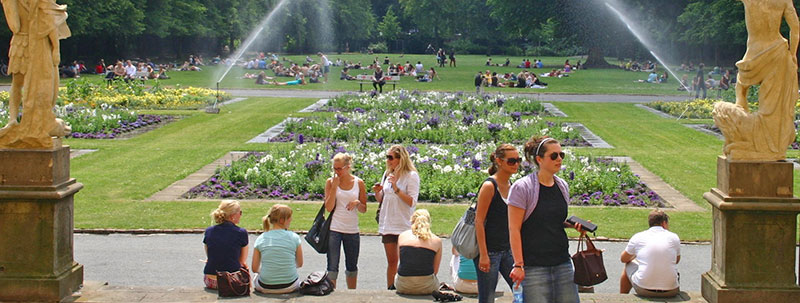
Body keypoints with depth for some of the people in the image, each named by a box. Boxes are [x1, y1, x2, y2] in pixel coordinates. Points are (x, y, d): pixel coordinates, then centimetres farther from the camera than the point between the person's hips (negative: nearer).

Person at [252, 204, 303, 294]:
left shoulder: (260, 239, -5)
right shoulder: (294, 237, -8)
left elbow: (255, 269, -1)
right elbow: (299, 264, 4)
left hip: (265, 287, 0)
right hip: (289, 286, 1)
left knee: (255, 277, 34)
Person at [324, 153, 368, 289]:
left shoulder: (359, 183, 3)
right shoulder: (330, 182, -1)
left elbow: (364, 210, 7)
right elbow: (329, 207, -9)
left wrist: (357, 203, -14)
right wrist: (335, 186, -14)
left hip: (352, 230, 2)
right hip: (334, 229, -2)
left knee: (352, 267, 13)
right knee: (332, 266, -5)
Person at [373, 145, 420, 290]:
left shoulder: (411, 176, -8)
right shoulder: (387, 174, 12)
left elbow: (412, 202, -16)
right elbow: (381, 200, 20)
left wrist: (396, 188, -21)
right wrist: (377, 192, -2)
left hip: (404, 225, -6)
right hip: (387, 224, 6)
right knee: (391, 261, 11)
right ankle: (390, 290, 17)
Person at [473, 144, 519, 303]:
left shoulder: (511, 185, 9)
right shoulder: (489, 186, -14)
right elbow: (479, 221, -15)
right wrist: (483, 255, -19)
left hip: (507, 250, 8)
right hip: (489, 251, -8)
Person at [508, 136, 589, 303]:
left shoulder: (562, 186, 11)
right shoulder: (522, 188, -9)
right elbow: (514, 229, -11)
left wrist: (573, 225, 3)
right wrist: (518, 265, -16)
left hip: (563, 263, 6)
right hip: (534, 266, -6)